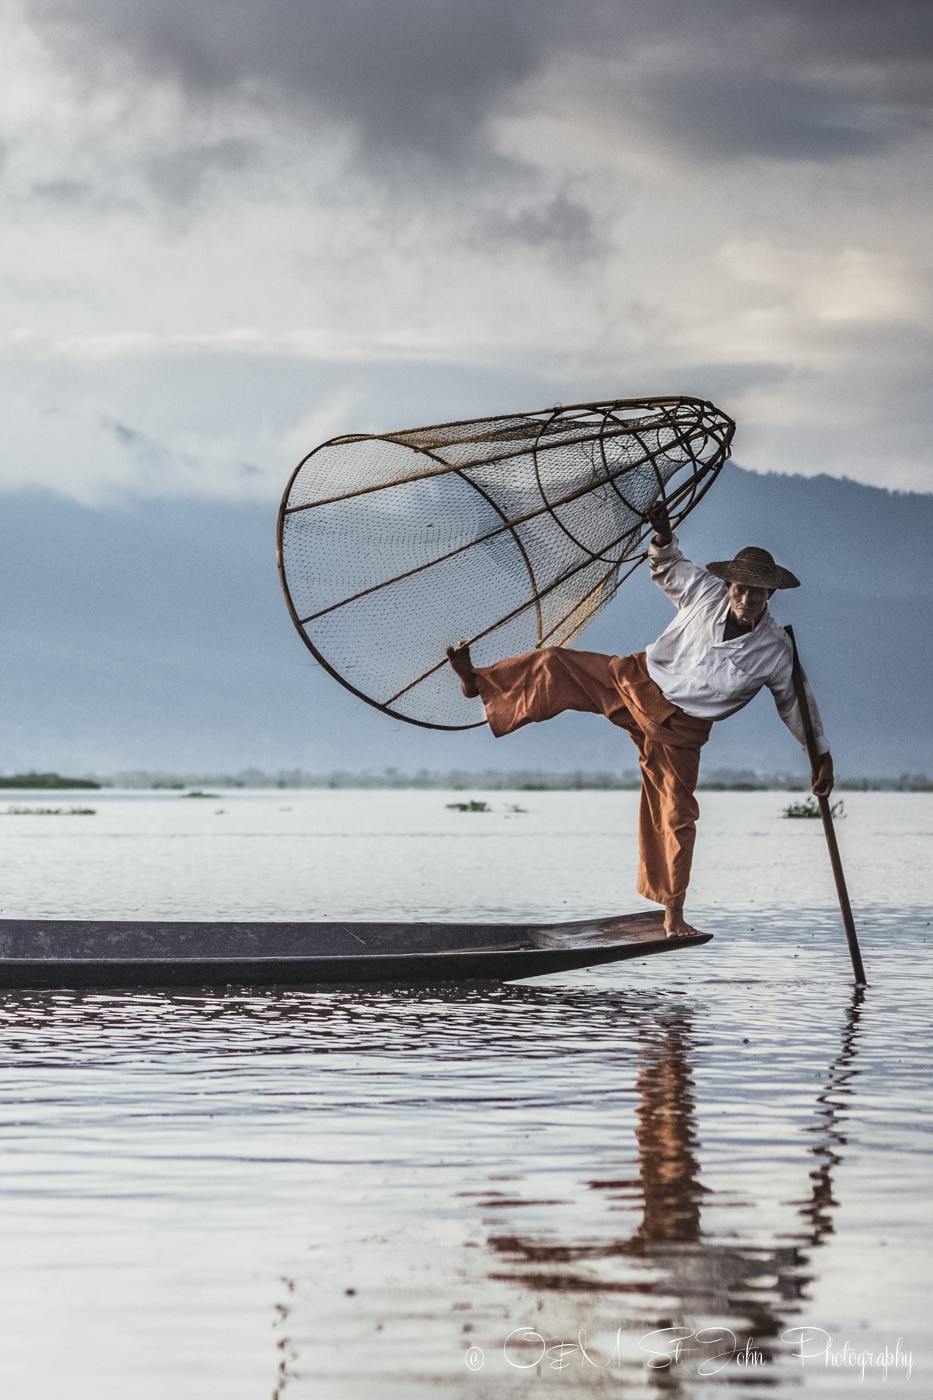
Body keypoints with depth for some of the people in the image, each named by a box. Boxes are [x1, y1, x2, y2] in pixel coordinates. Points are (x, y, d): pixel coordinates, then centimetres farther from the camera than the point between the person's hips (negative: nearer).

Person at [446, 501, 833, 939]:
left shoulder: (775, 651, -15)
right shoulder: (706, 591, -11)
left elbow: (796, 702, -2)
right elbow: (668, 568, 7)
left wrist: (821, 754, -3)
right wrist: (663, 537, -14)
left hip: (677, 729, -2)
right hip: (636, 680, 2)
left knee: (675, 815, 0)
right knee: (557, 665, -8)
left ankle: (673, 912, 12)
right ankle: (478, 681, 7)